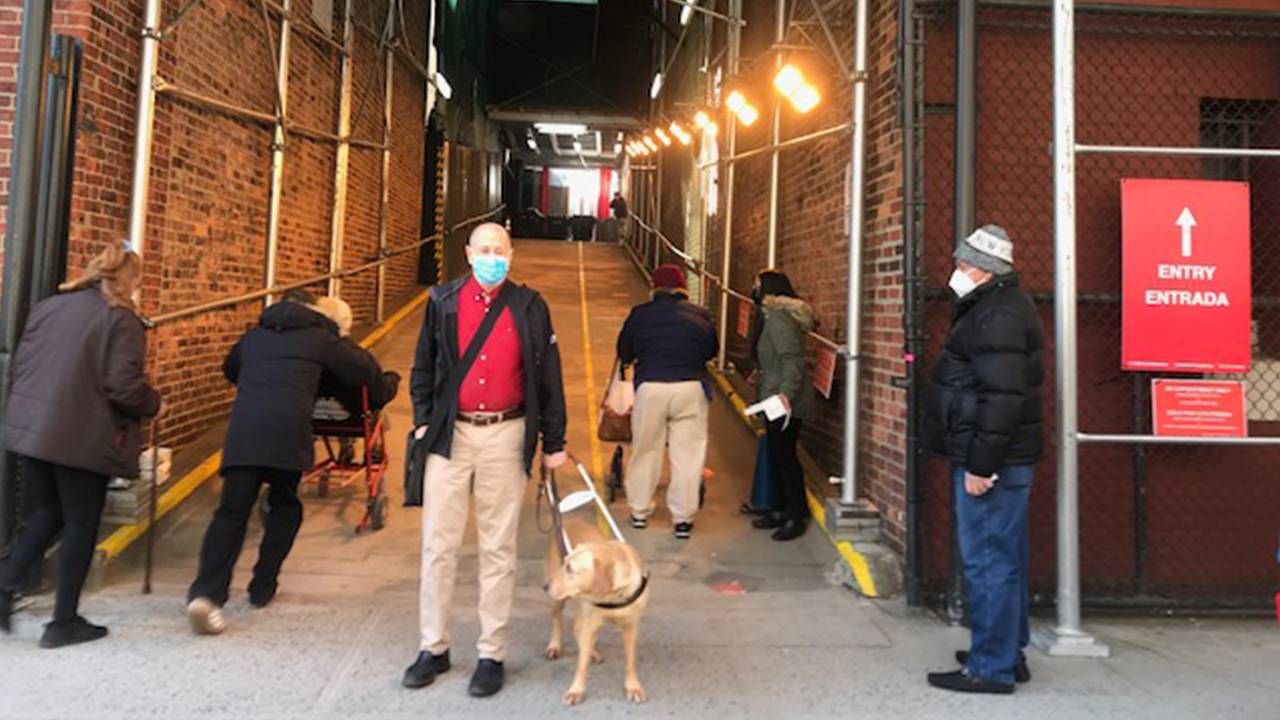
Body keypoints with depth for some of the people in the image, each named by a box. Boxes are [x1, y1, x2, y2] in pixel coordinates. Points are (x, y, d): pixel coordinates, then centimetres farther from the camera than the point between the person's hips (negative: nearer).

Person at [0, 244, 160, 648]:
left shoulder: (47, 307, 11)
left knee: (44, 514, 23)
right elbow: (124, 387, -17)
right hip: (84, 437, -6)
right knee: (81, 525, 7)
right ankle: (64, 621, 13)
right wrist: (154, 404, 2)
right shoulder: (121, 319, -10)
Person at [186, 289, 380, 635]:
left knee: (232, 510, 0)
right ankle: (263, 587, 19)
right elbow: (366, 370, 21)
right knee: (284, 506, 18)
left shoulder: (253, 336, 28)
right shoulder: (319, 338, 17)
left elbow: (229, 369, 45)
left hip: (243, 427, 2)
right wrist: (344, 348, 42)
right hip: (288, 428, -2)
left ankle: (206, 592, -16)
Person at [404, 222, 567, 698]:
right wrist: (423, 422, 2)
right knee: (438, 545, 6)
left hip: (505, 436, -1)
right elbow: (423, 367, 12)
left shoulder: (529, 307, 2)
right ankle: (434, 648, 21)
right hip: (451, 434, 2)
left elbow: (547, 377, 3)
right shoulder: (443, 301, 5)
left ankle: (492, 654, 17)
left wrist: (554, 442, 2)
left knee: (498, 549, 6)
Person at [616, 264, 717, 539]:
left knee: (645, 452, 13)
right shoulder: (701, 316, 4)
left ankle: (639, 511, 24)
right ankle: (683, 518, 10)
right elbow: (712, 350, 16)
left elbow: (624, 353, 12)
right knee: (688, 454, 6)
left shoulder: (640, 314, 2)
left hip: (650, 387, 0)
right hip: (691, 388, 0)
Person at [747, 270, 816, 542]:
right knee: (779, 455, 15)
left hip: (786, 401, -11)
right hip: (778, 399, 11)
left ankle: (796, 517, 4)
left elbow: (792, 359, -27)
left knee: (784, 456, -5)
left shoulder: (779, 319, -17)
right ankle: (785, 510, 25)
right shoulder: (771, 316, 16)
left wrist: (786, 392, -36)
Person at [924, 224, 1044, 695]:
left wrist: (980, 464, -22)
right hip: (998, 458, 11)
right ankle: (1008, 652, 29)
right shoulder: (994, 308, 16)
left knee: (987, 560, -3)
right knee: (1003, 557, 17)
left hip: (991, 460, -11)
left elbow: (1002, 399, -24)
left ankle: (992, 667, 7)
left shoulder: (999, 317, -18)